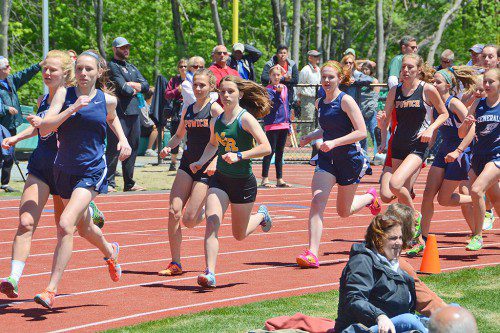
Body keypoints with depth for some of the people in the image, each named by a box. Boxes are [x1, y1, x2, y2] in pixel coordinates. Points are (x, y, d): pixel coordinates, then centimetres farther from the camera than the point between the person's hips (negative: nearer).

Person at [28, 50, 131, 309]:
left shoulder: (107, 100, -1)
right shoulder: (64, 94, -4)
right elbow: (44, 128, -16)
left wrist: (122, 139, 8)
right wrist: (73, 108, -24)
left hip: (93, 171, -3)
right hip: (64, 169, 3)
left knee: (66, 225, -20)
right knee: (83, 227, 22)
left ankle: (51, 289, -17)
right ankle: (110, 252, 56)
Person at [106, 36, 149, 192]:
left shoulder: (133, 68, 23)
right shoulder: (112, 66, -4)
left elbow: (146, 86, 11)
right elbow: (123, 88, -16)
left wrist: (131, 85, -5)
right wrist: (135, 90, 3)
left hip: (134, 113, 9)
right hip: (120, 113, -9)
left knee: (133, 148, 11)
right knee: (114, 148, -10)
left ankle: (129, 183, 17)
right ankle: (109, 183, -10)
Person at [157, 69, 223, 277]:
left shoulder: (215, 109, -6)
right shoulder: (188, 110, 12)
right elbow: (179, 135, 26)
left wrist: (215, 161, -26)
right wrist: (168, 147, 5)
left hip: (207, 168, -6)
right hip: (187, 164, 6)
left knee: (189, 220, -11)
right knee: (174, 211, -9)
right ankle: (175, 264, -3)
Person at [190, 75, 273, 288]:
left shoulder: (246, 118, -14)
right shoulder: (217, 120, 4)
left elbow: (266, 147, -22)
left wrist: (239, 156, -31)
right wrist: (201, 162, 9)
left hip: (243, 182, -4)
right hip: (220, 179, 4)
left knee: (239, 235, 12)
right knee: (212, 223, -18)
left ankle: (261, 216, 43)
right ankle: (210, 273, -20)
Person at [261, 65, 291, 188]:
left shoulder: (284, 88, 13)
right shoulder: (268, 89, -6)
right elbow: (271, 103, -20)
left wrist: (289, 123, 18)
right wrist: (278, 92, -28)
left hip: (283, 124, 7)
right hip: (272, 125, -7)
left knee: (280, 152, 11)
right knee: (270, 151, -6)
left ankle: (280, 179, 16)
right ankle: (265, 179, -2)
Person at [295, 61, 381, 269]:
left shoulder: (345, 101, -13)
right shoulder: (320, 103, 8)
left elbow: (362, 132, -18)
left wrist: (334, 142, -26)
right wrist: (310, 137, 8)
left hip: (349, 159, -5)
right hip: (327, 159, 5)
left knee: (344, 211, 10)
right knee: (317, 201, -17)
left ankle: (370, 197, 43)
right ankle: (312, 254, -22)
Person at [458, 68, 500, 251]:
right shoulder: (478, 105, 6)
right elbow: (462, 134, 7)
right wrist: (466, 123, -13)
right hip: (479, 157, 5)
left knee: (477, 189, -23)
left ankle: (478, 236, -12)